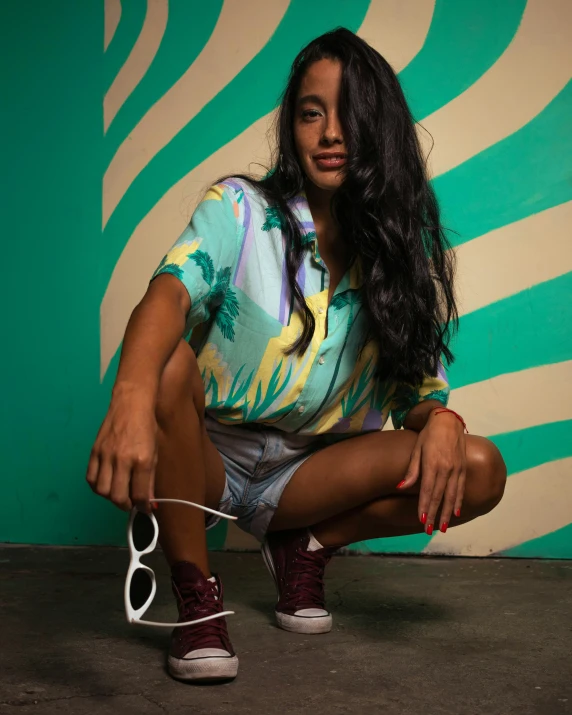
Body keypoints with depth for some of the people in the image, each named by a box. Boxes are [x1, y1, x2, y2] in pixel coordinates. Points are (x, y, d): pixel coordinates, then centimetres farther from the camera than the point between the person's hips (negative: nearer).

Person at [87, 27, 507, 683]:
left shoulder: (402, 249, 3)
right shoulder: (241, 209, -7)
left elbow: (418, 389, 1)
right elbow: (171, 292, -27)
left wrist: (440, 419, -25)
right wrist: (132, 397, -49)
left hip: (310, 474, 3)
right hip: (208, 458, -2)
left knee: (479, 471, -19)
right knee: (167, 365, -34)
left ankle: (307, 545, 4)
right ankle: (195, 595, -17)